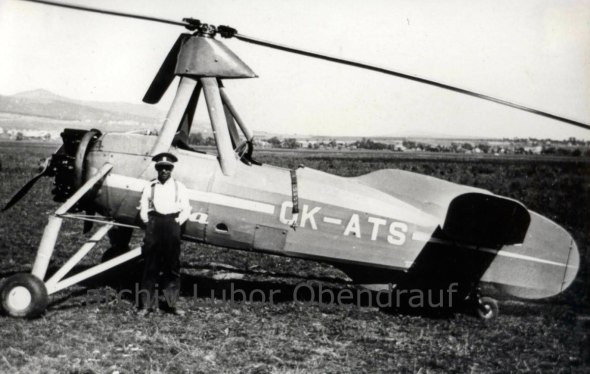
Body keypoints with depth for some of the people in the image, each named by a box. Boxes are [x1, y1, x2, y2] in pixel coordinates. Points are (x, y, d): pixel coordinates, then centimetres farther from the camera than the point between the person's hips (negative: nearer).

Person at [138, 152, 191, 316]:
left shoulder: (179, 187, 9)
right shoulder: (150, 187, 9)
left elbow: (186, 209, 7)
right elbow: (143, 209, 10)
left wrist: (177, 222, -3)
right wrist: (149, 223, 1)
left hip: (172, 224, 0)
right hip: (154, 223, 0)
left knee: (172, 267, 2)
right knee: (150, 266, -1)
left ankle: (171, 303, 8)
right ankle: (147, 303, 4)